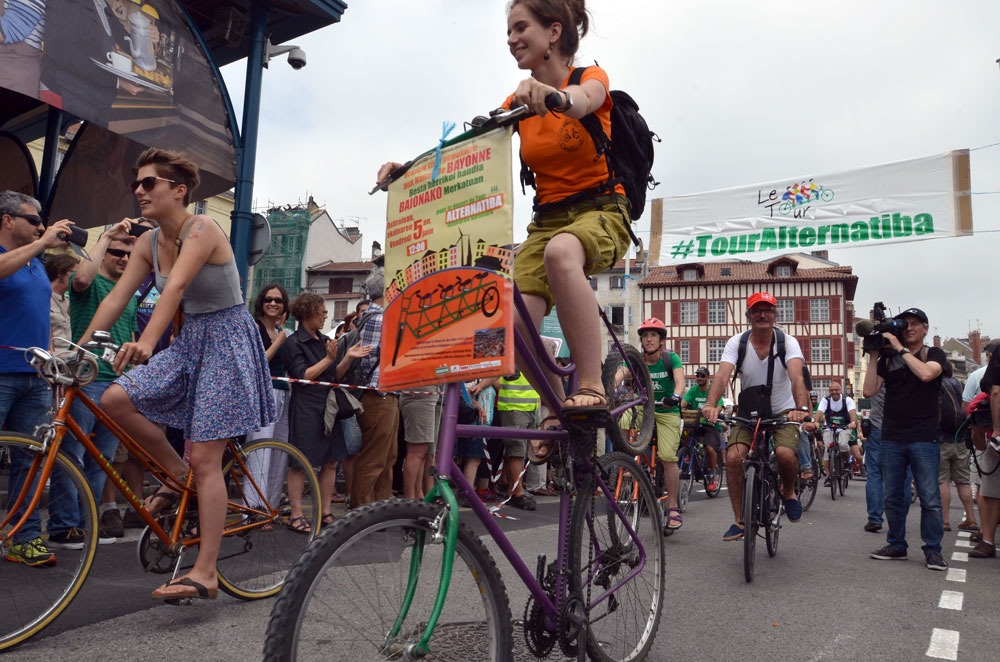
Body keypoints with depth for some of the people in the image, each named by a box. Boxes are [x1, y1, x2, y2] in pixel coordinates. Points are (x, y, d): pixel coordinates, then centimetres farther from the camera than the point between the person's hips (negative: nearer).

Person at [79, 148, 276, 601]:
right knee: (115, 400, -11)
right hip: (188, 342, 8)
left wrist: (147, 342, -44)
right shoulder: (149, 243, 7)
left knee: (205, 459, -10)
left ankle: (204, 573, -3)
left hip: (226, 343, -8)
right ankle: (176, 473, 11)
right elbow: (116, 297, 2)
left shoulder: (203, 230, -16)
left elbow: (176, 286, -32)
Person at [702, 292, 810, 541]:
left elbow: (797, 377, -29)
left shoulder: (787, 342, -12)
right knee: (733, 457, -20)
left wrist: (801, 407, -48)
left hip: (783, 412, -1)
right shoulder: (736, 343, -10)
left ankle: (788, 491, 8)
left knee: (786, 454, -29)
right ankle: (739, 520, -4)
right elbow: (722, 375, -25)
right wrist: (711, 405, -44)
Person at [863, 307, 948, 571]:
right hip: (891, 438, 3)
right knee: (892, 497, 8)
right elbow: (869, 391, 2)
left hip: (924, 438, -3)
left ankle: (933, 549, 8)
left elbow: (926, 373, -19)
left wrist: (901, 349, -13)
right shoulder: (888, 358, 12)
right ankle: (896, 545, 19)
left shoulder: (934, 354, 4)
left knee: (930, 498, -3)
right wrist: (874, 357, -1)